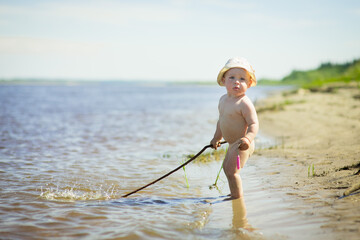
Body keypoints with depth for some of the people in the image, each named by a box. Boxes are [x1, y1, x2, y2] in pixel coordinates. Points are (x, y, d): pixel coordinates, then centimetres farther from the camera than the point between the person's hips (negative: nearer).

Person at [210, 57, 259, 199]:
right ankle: (234, 193, 40)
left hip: (241, 146, -10)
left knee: (232, 171, -11)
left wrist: (247, 138, -43)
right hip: (232, 144, 10)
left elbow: (254, 124, -26)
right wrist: (217, 138, 27)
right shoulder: (223, 100, 6)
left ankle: (237, 198, 1)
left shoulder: (244, 103, -23)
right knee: (226, 167, 23)